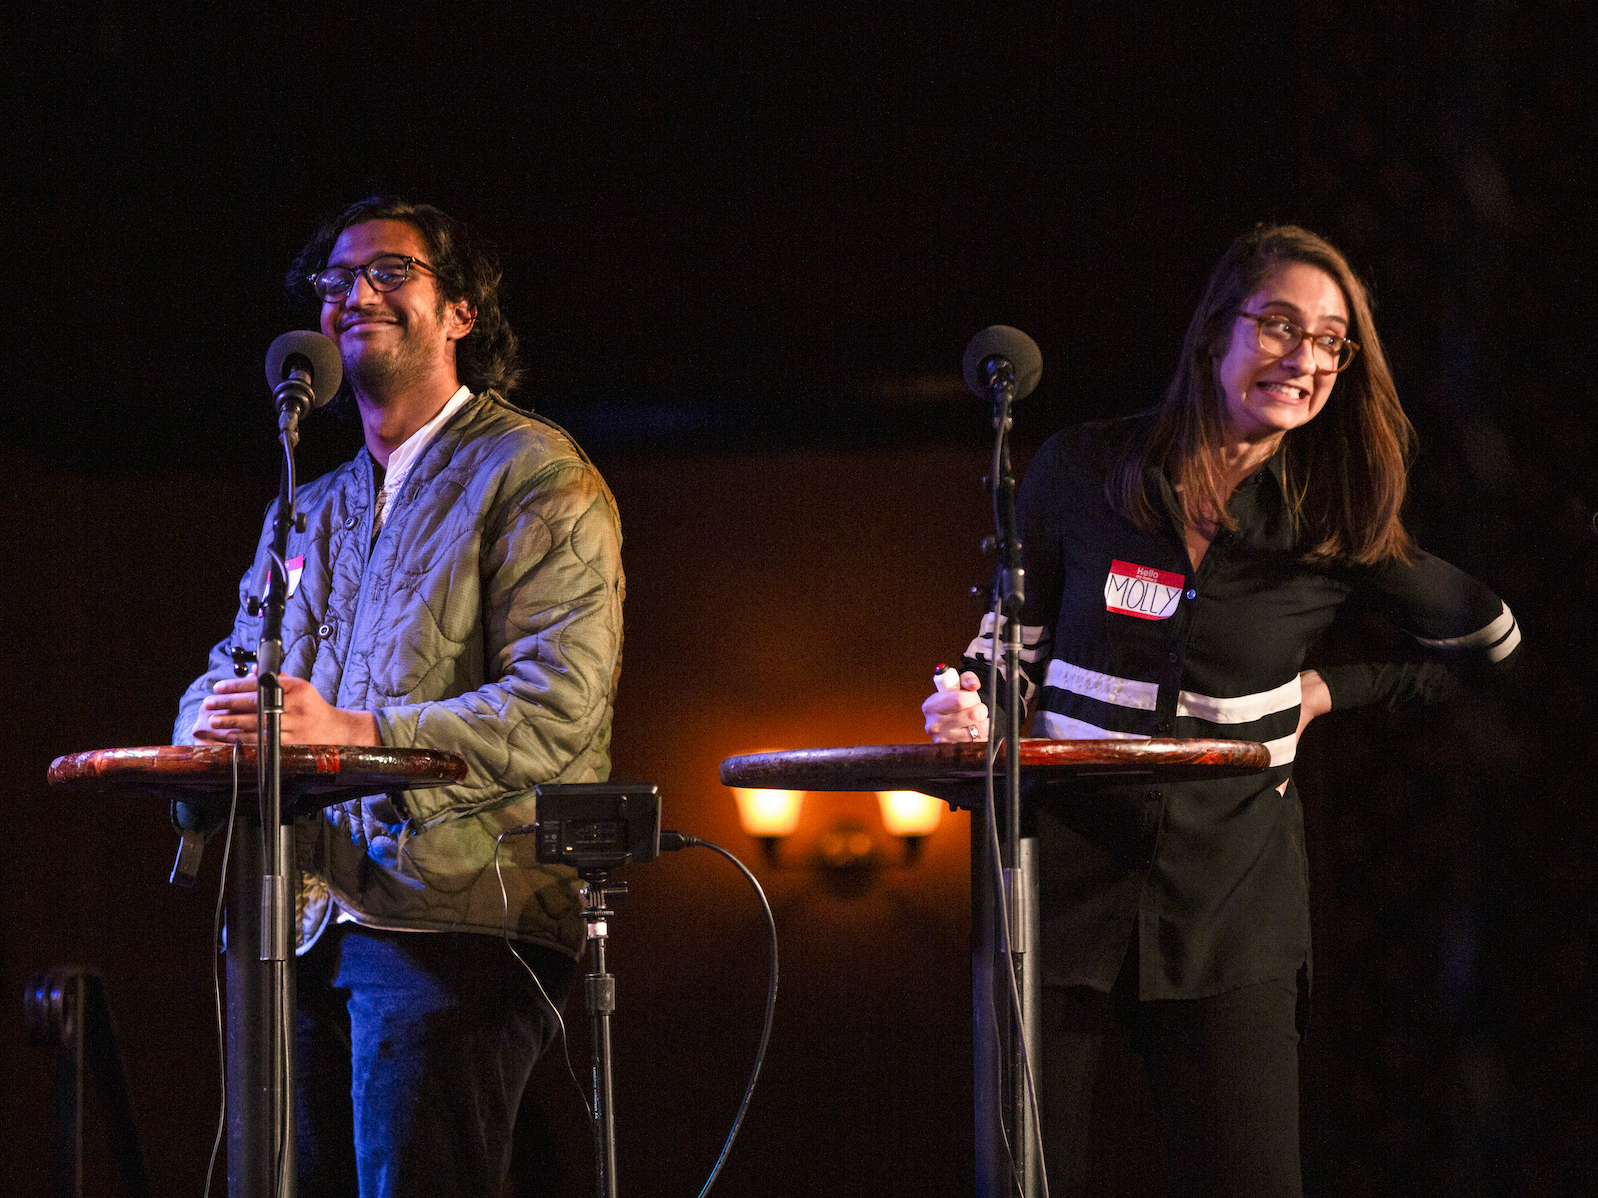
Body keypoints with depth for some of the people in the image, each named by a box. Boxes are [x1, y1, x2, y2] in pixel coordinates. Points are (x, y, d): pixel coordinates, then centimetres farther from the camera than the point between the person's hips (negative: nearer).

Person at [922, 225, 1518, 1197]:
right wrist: (971, 710, -11)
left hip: (1228, 898, 0)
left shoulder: (1338, 526, 1)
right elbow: (1014, 639, 10)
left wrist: (1329, 692, 8)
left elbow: (1494, 643, 16)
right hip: (1067, 880, 0)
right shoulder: (1083, 473, -1)